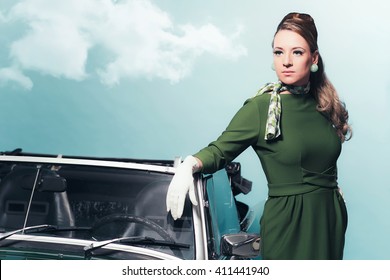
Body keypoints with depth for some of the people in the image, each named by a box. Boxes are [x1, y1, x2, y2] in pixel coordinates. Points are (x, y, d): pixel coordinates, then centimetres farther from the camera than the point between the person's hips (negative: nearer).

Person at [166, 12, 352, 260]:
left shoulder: (324, 105, 5)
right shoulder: (259, 108, -11)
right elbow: (219, 150, -9)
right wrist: (190, 164, -28)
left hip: (330, 217, 5)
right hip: (288, 222, -5)